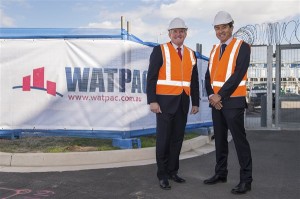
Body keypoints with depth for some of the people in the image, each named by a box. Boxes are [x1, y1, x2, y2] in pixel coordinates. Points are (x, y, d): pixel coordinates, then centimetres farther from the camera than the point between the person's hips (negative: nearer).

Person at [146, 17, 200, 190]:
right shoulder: (160, 50, -3)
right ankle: (163, 175, 11)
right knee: (164, 139, 0)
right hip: (165, 101, -5)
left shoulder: (191, 54, 12)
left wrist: (196, 102, 11)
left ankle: (172, 171, 22)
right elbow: (151, 77, -8)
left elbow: (194, 81, 15)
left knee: (177, 138, 9)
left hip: (183, 103, 5)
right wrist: (152, 101, -15)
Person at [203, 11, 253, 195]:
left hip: (233, 101, -7)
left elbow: (238, 75, -16)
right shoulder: (214, 50, 14)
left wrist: (220, 95, -17)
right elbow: (209, 76, 11)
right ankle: (221, 173, 24)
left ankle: (246, 180, 3)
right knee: (220, 139, 12)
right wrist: (211, 95, -6)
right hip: (216, 102, 7)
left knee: (239, 140, -4)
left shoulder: (242, 47, -6)